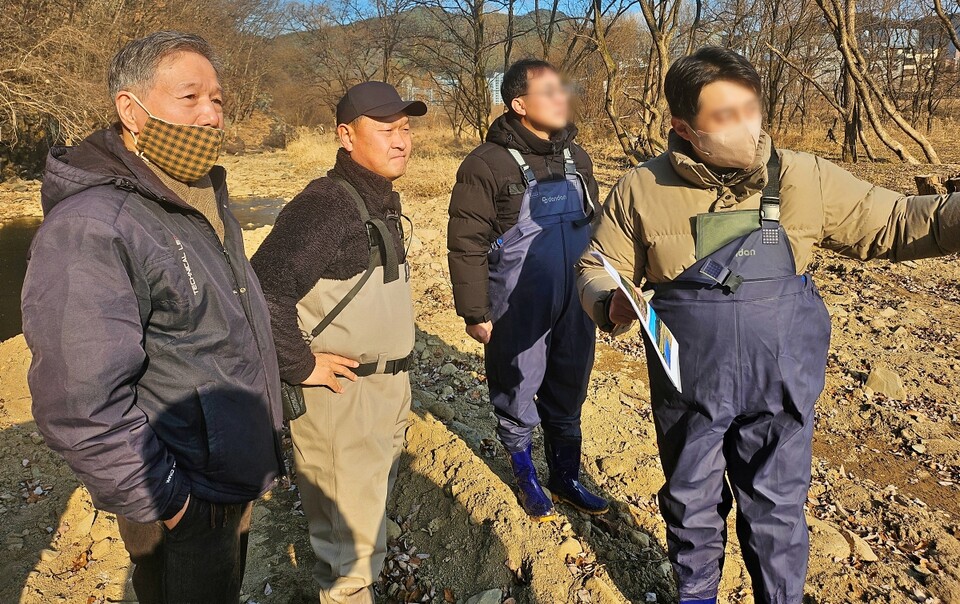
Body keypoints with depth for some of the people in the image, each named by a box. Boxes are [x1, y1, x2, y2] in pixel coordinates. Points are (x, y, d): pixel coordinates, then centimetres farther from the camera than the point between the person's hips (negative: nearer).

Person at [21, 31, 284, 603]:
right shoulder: (88, 229, -25)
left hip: (239, 477, 8)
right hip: (184, 506, -8)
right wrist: (163, 503, -19)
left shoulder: (207, 200, 5)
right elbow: (80, 406, -28)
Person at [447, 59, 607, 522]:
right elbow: (467, 244, -13)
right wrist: (475, 313, -13)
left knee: (568, 400, 17)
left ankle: (566, 480, 37)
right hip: (517, 312, -5)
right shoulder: (487, 164, -13)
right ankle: (527, 479, 36)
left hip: (575, 308, 5)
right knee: (518, 401, 12)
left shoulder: (576, 157, 7)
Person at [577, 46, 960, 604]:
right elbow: (597, 270, -1)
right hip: (688, 390, 0)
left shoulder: (803, 179, -7)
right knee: (692, 508, 19)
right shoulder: (643, 191, -9)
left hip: (780, 390, 0)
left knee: (776, 514, 14)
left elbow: (896, 223, 2)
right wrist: (611, 304, -22)